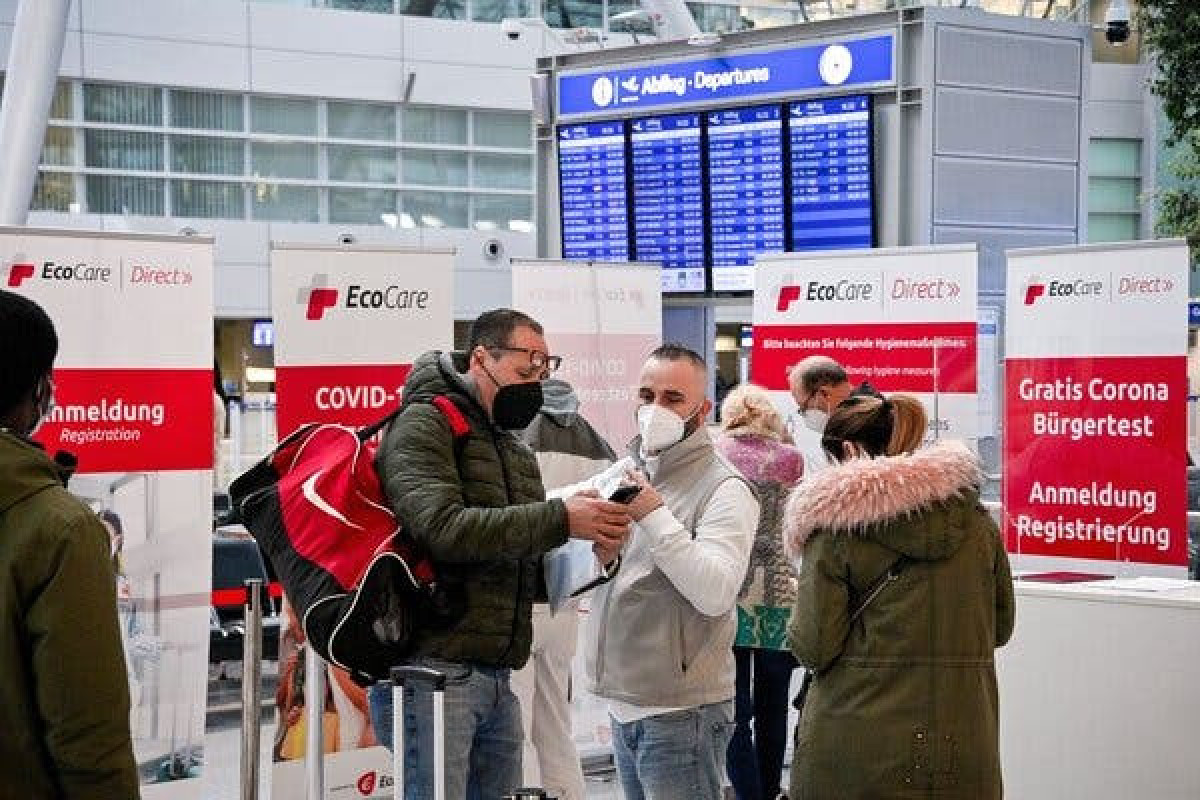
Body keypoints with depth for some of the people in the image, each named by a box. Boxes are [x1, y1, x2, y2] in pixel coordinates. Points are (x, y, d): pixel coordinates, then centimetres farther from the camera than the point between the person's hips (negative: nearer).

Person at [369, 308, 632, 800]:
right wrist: (560, 520, -21)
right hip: (433, 667, -8)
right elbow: (443, 528, -20)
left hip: (497, 680, 8)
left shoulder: (516, 451, 22)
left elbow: (531, 572, 20)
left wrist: (590, 538, -1)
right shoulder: (424, 424, -4)